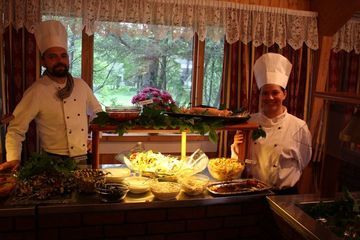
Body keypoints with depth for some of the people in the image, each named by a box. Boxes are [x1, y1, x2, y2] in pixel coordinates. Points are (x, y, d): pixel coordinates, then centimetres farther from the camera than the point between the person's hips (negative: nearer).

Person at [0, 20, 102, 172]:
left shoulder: (81, 85, 3)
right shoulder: (36, 91, -11)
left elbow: (96, 112, 18)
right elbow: (16, 129, -8)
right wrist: (14, 159, -20)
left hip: (84, 159, 5)